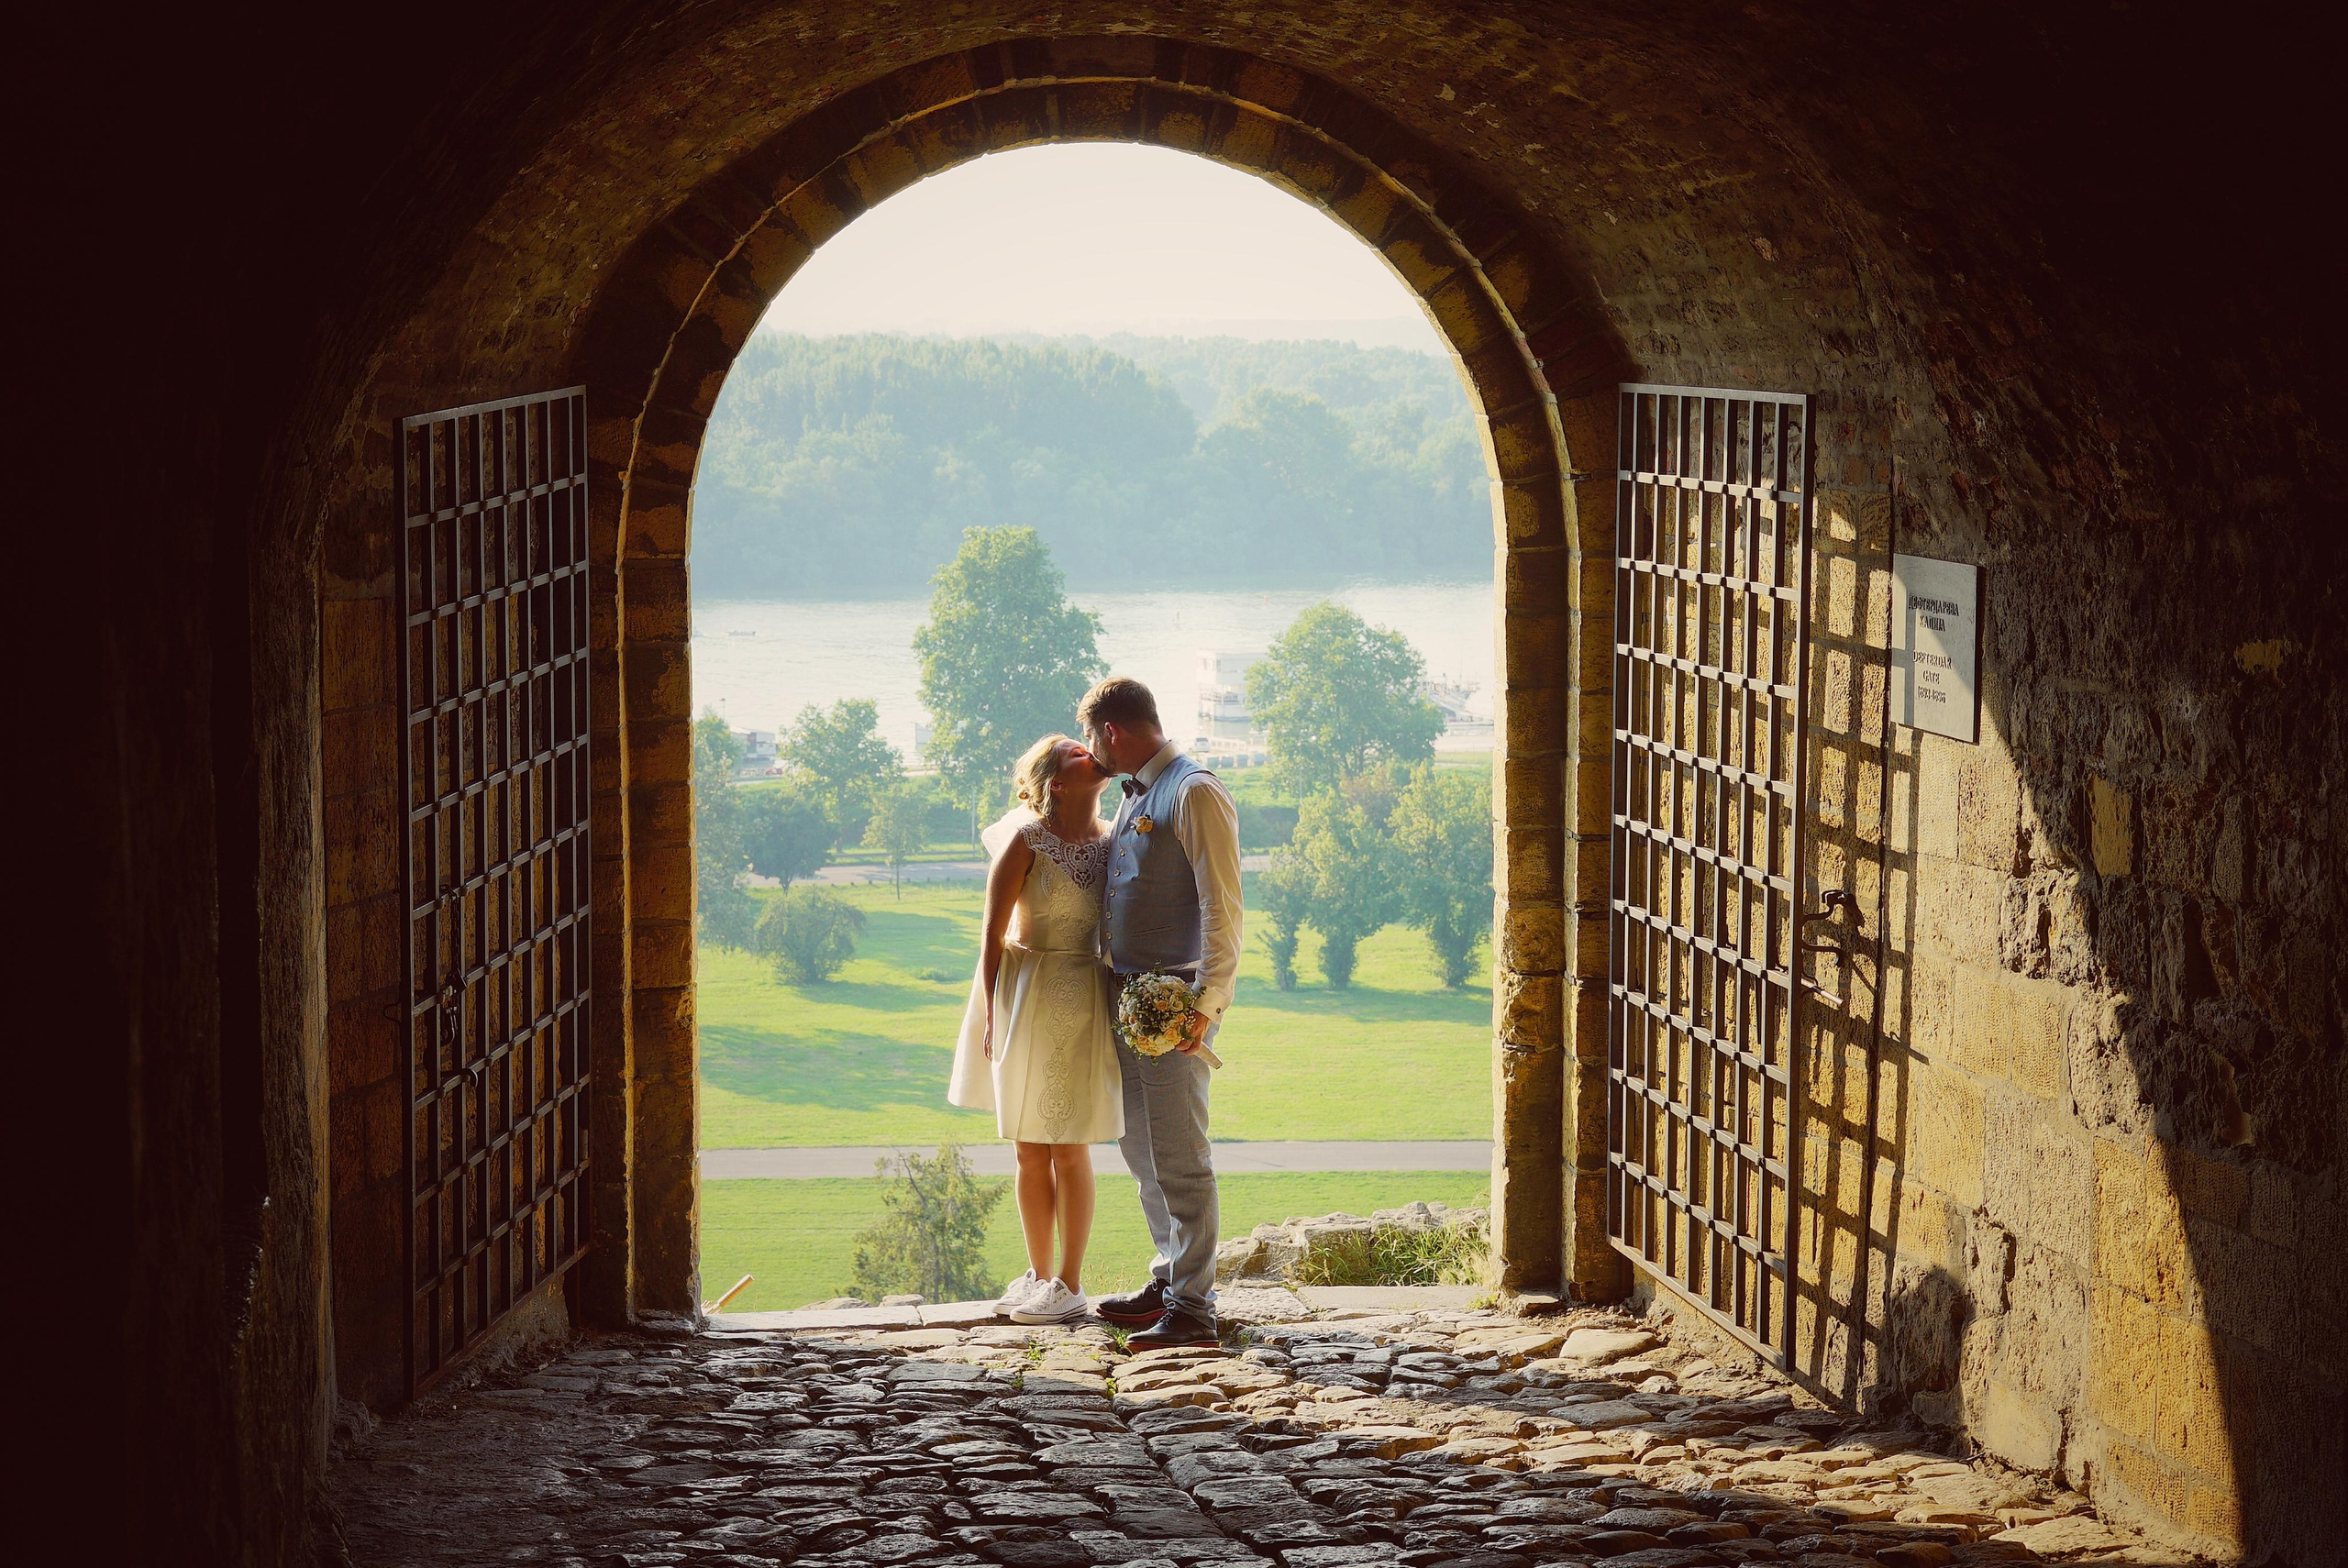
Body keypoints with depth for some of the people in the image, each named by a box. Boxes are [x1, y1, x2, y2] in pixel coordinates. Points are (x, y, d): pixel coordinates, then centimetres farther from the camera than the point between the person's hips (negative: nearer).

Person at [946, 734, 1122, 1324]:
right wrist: (991, 1017, -7)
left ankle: (1069, 1283, 11)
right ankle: (1039, 1273, 22)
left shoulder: (1113, 843, 2)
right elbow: (993, 935, -5)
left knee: (1070, 1148, 3)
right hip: (1027, 998, -1)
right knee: (1031, 1149, 8)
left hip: (1084, 1002, 1)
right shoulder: (1026, 842, -8)